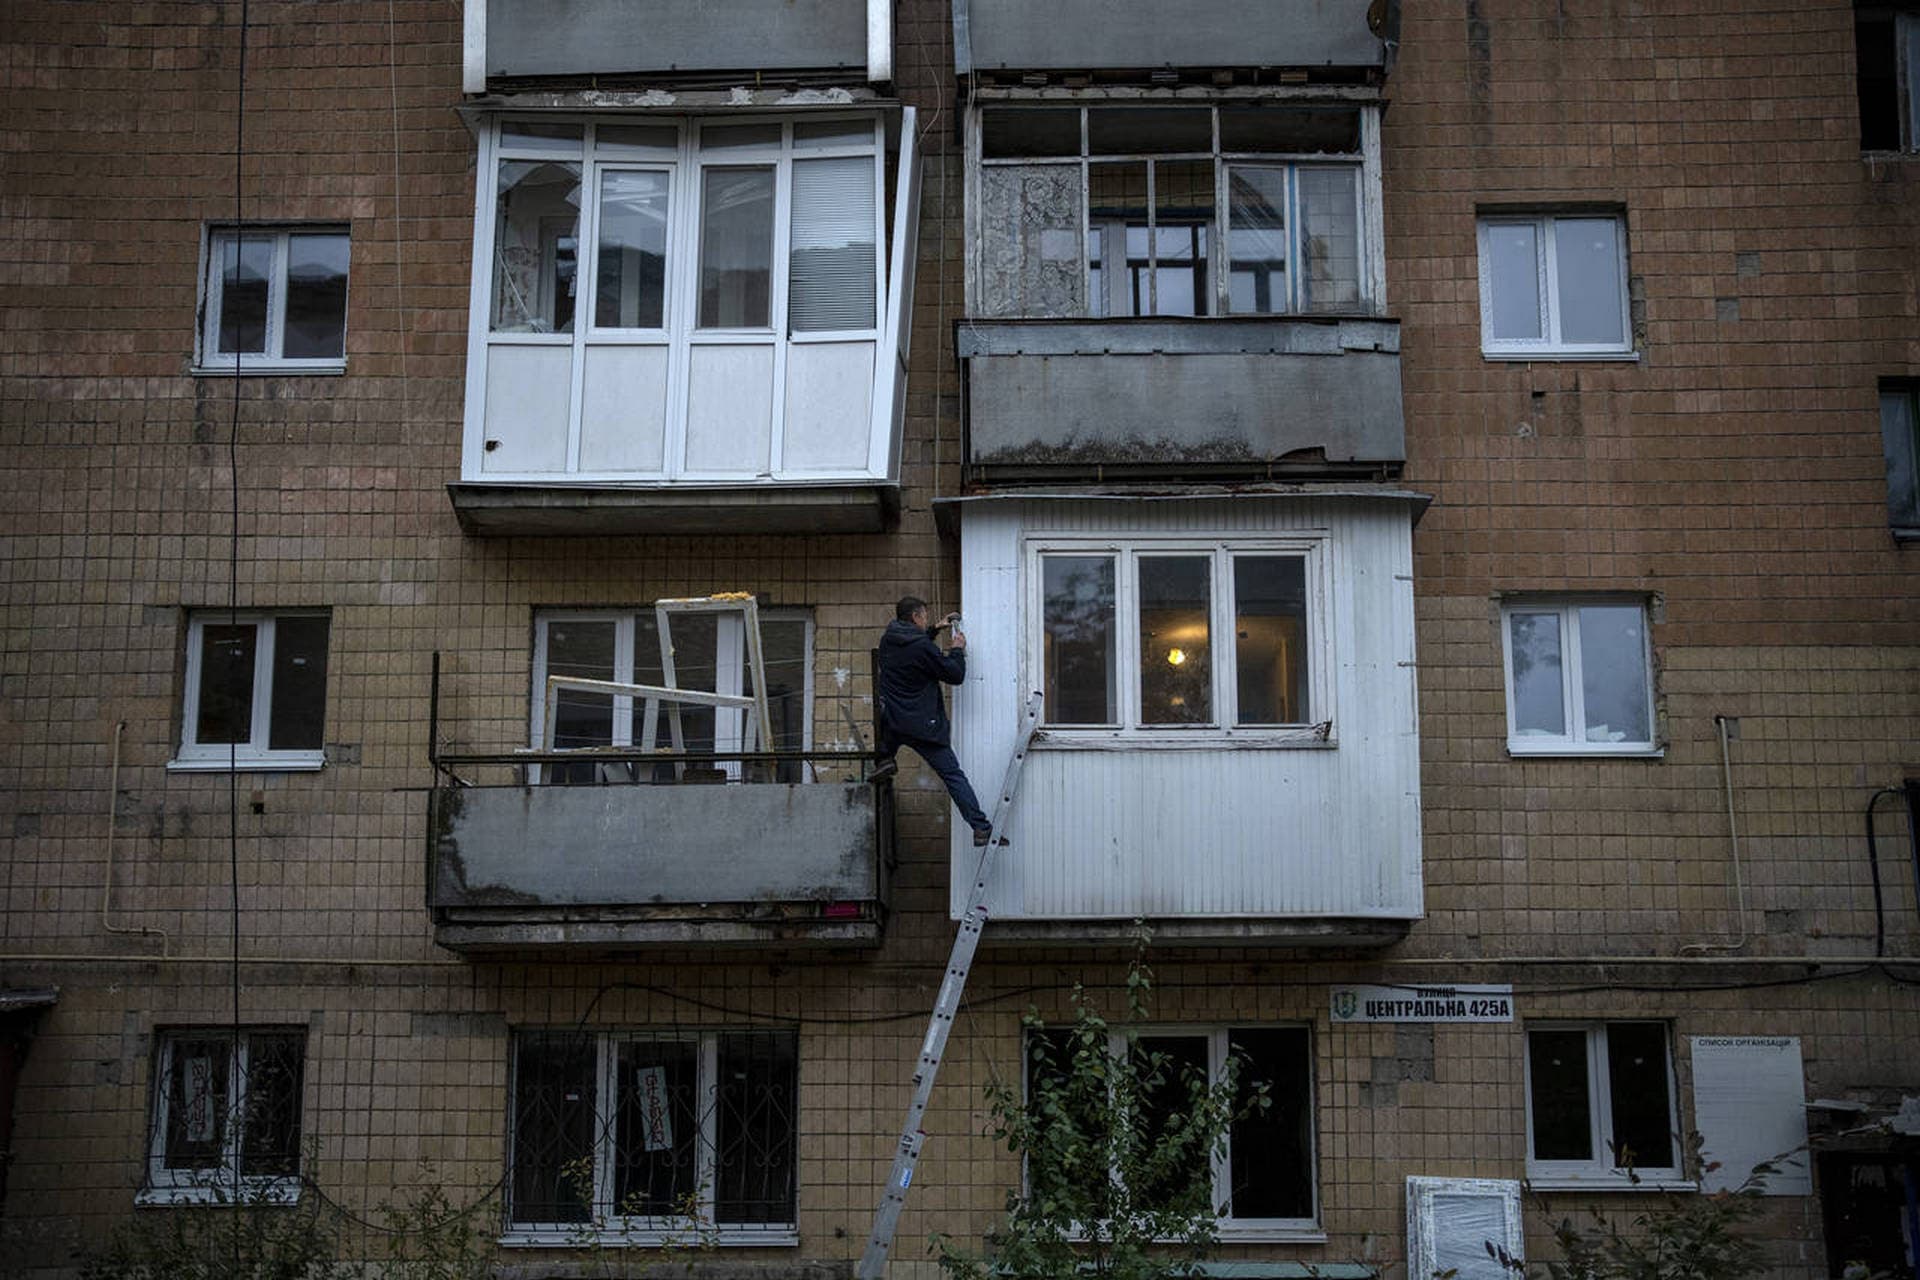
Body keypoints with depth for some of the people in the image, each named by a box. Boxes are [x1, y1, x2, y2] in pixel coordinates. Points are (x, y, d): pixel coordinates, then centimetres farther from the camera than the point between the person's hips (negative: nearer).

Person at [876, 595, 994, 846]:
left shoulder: (887, 641, 6)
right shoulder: (923, 647, -15)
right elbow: (955, 675, -7)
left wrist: (935, 629, 27)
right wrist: (958, 650, 9)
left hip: (890, 723, 6)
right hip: (922, 725, -5)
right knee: (953, 776, -2)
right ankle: (980, 828, -4)